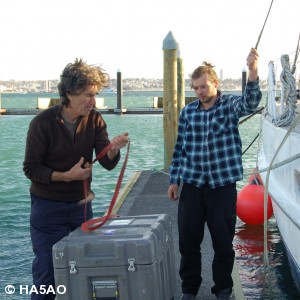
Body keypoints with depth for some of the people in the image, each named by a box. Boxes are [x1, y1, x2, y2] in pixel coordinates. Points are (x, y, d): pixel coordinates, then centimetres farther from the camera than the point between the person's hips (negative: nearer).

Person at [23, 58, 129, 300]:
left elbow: (108, 164, -10)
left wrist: (114, 148, -33)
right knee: (47, 273, 1)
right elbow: (31, 168, -13)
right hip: (48, 207, -4)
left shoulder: (94, 120, -5)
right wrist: (66, 176, -27)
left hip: (81, 204, 4)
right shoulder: (43, 123, -16)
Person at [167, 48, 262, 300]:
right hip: (192, 185, 3)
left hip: (223, 186, -2)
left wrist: (253, 73, -43)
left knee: (224, 242, 7)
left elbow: (250, 102, -25)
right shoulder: (188, 112, 5)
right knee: (188, 241, 9)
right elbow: (180, 148, 11)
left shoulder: (230, 105, -3)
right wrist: (174, 180, 8)